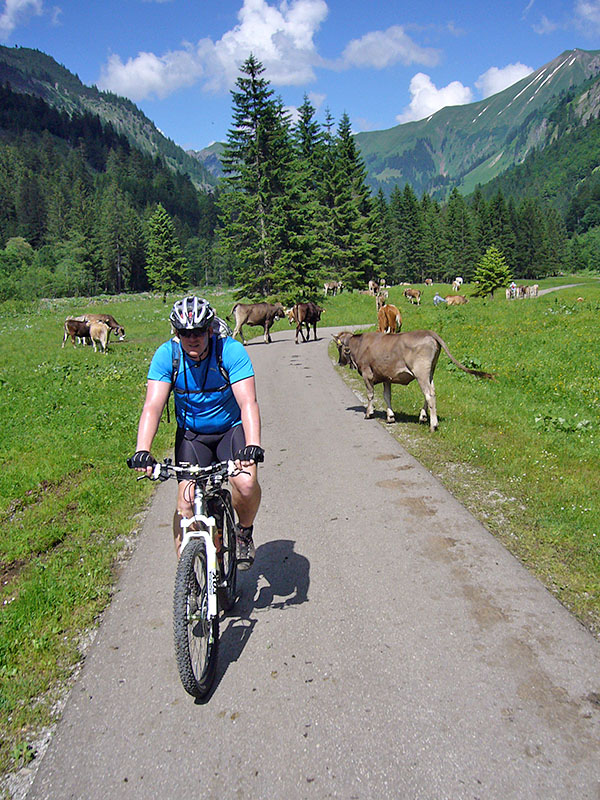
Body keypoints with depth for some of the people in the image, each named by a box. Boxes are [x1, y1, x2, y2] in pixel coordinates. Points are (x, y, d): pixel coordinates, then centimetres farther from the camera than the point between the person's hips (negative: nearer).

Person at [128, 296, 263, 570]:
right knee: (187, 501, -11)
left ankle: (244, 531, 5)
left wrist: (252, 445, -46)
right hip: (191, 433, 2)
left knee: (246, 483, -27)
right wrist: (142, 451, -39)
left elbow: (248, 403, -30)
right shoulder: (167, 355, -16)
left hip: (231, 429, -2)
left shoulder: (232, 351, -22)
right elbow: (152, 407, -23)